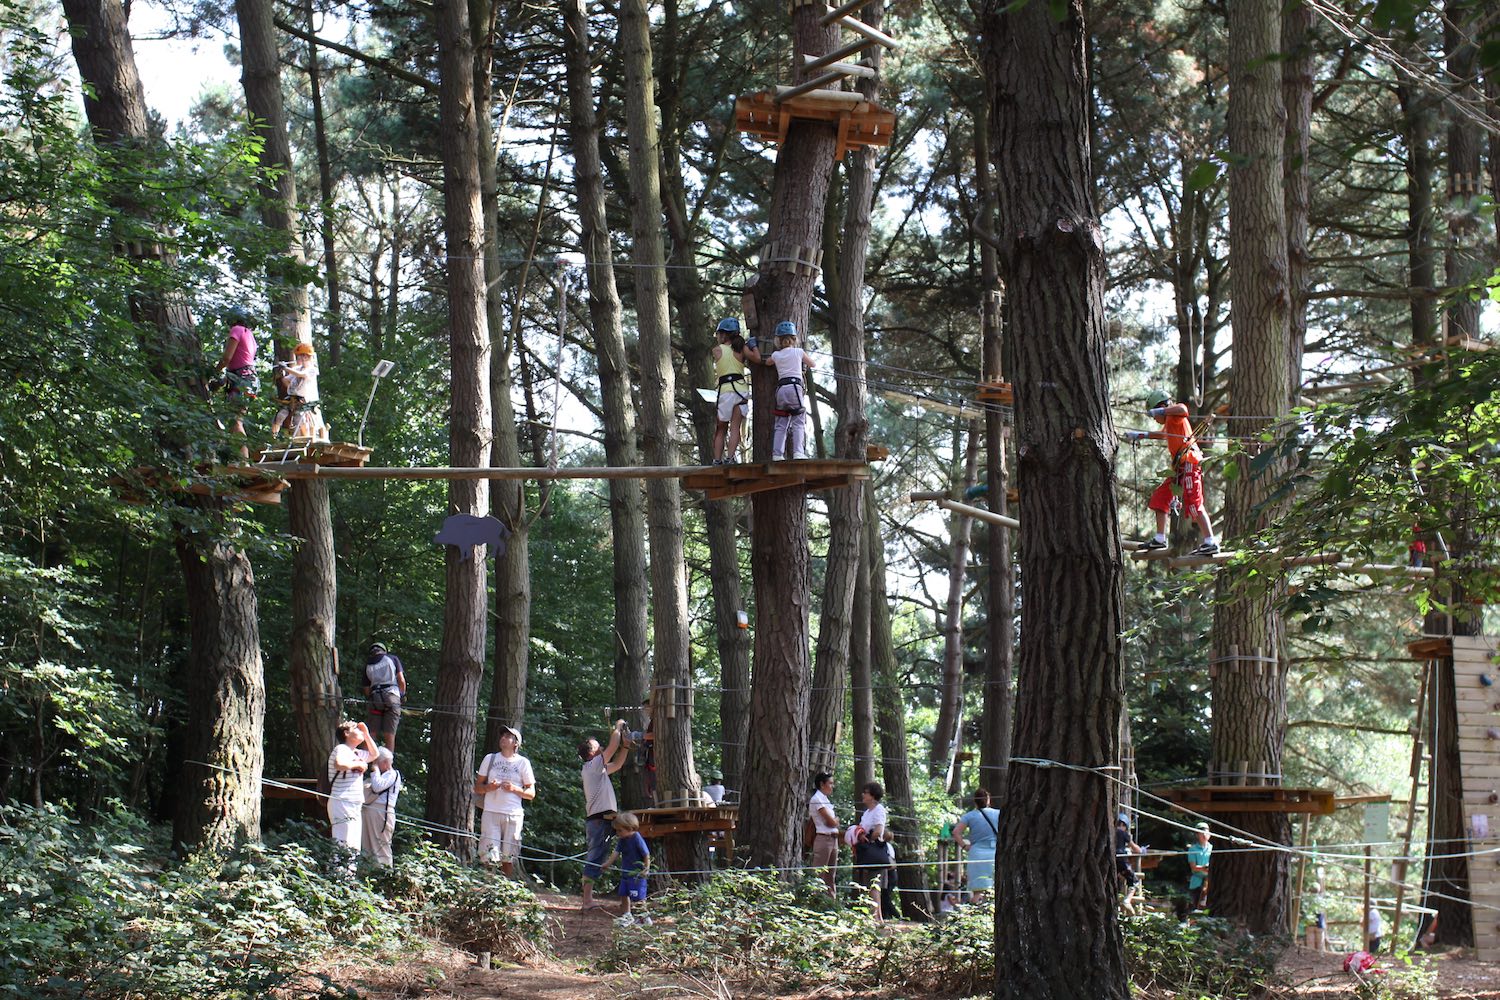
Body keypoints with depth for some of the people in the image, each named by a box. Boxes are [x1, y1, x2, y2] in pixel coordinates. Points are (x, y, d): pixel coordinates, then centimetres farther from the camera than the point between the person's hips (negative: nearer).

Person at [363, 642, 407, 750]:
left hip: (374, 699, 2)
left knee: (371, 733, 4)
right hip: (392, 696, -2)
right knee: (390, 734, -3)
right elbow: (401, 680, 2)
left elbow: (367, 689, 13)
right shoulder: (393, 659, 9)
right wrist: (403, 696, 14)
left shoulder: (368, 665, 17)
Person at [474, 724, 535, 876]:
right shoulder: (490, 759, 14)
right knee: (489, 857, -10)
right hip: (491, 812, 0)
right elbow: (477, 788, 14)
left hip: (513, 815, 0)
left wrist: (515, 789, -8)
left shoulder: (523, 763, 9)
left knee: (508, 858, 0)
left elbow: (532, 794, 9)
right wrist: (488, 787, -8)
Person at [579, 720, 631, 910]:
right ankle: (588, 900, -16)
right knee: (595, 859, -12)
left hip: (600, 821, 10)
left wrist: (625, 746, 22)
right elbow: (613, 747, -10)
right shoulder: (592, 765, -6)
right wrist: (618, 727, 4)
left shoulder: (599, 769, 21)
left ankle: (587, 900, 10)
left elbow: (617, 763, 31)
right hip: (599, 820, -10)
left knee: (594, 860, 9)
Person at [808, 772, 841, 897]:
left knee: (830, 877, 10)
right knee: (819, 874, -9)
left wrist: (834, 820, -4)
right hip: (823, 839, -9)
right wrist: (836, 819, 5)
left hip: (833, 839, 9)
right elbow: (831, 822, -13)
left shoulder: (826, 799, 19)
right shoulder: (817, 799, -9)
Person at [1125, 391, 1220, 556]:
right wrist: (1139, 436, 47)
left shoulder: (1175, 415, -4)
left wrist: (1161, 411, -22)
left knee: (1194, 503, -16)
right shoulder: (1169, 422, 25)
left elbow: (1182, 409, -30)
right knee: (1160, 498, 15)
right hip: (1180, 467, 11)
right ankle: (1160, 539, 20)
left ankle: (1211, 542, -19)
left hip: (1189, 463, -11)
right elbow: (1162, 435, 46)